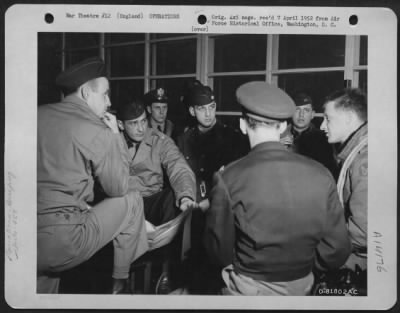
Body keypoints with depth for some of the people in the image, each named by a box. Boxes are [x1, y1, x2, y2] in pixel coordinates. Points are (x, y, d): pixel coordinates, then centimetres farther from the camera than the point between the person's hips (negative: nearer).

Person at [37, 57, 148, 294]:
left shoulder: (39, 114, 9)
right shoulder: (98, 131, -8)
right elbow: (118, 189, 3)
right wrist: (116, 136, 10)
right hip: (61, 245, -6)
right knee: (132, 201, 12)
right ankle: (120, 285, 28)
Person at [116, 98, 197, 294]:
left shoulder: (160, 141, 2)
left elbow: (180, 170, -14)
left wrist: (186, 195, -34)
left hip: (153, 203, 1)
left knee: (174, 195, -30)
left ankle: (166, 272, -19)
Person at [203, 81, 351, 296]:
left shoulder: (229, 179, -21)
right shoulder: (321, 175, -14)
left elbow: (220, 255, -11)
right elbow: (336, 254, -7)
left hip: (249, 290, -3)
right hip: (302, 287, 3)